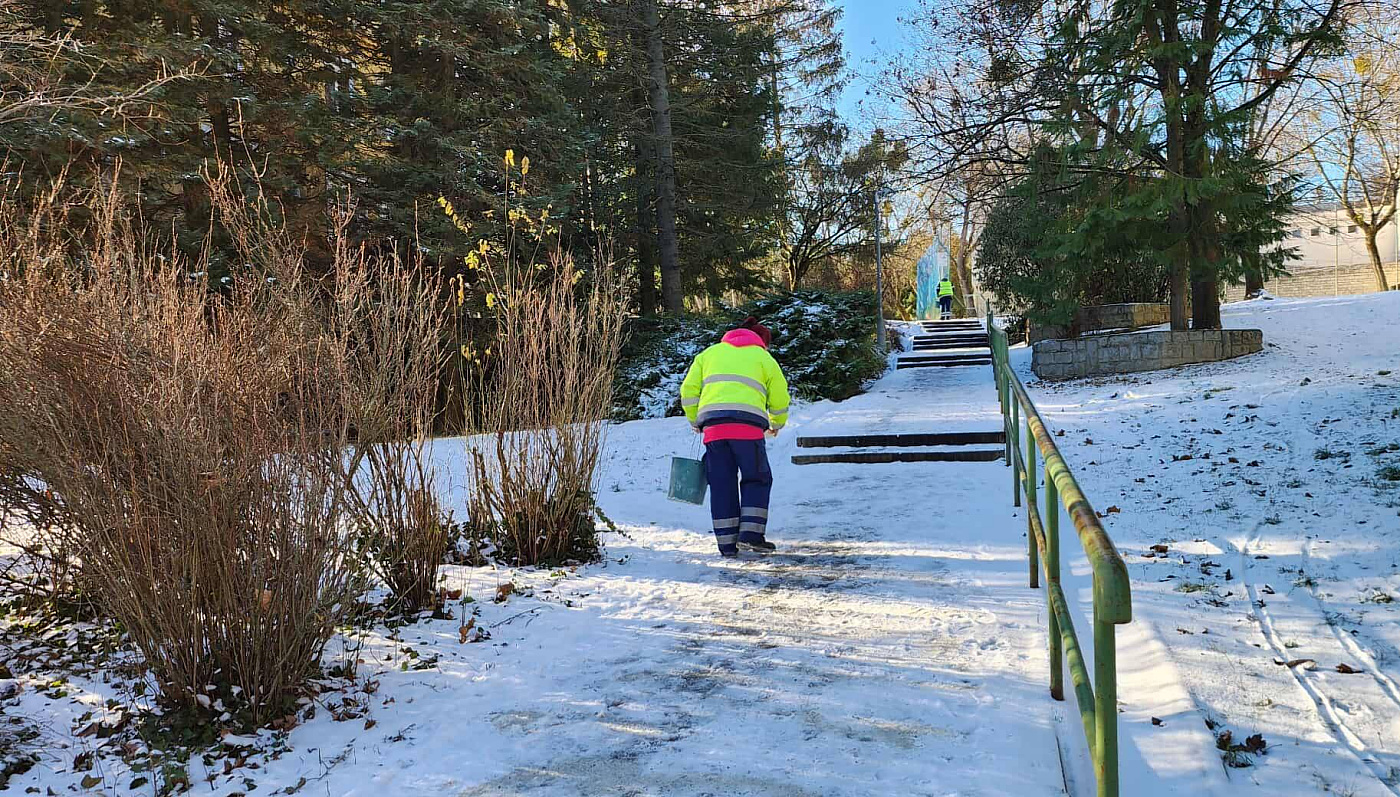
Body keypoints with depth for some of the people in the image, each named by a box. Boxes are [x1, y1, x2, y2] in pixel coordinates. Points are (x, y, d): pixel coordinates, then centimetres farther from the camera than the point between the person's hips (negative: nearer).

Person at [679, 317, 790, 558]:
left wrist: (695, 421, 27)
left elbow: (689, 390, 17)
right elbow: (780, 399, 17)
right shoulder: (764, 358, 20)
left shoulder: (709, 353, 26)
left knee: (721, 483, 8)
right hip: (747, 423, -2)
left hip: (712, 424, 3)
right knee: (756, 479, 10)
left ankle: (727, 543, 8)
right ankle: (750, 534, -1)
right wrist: (776, 425, 34)